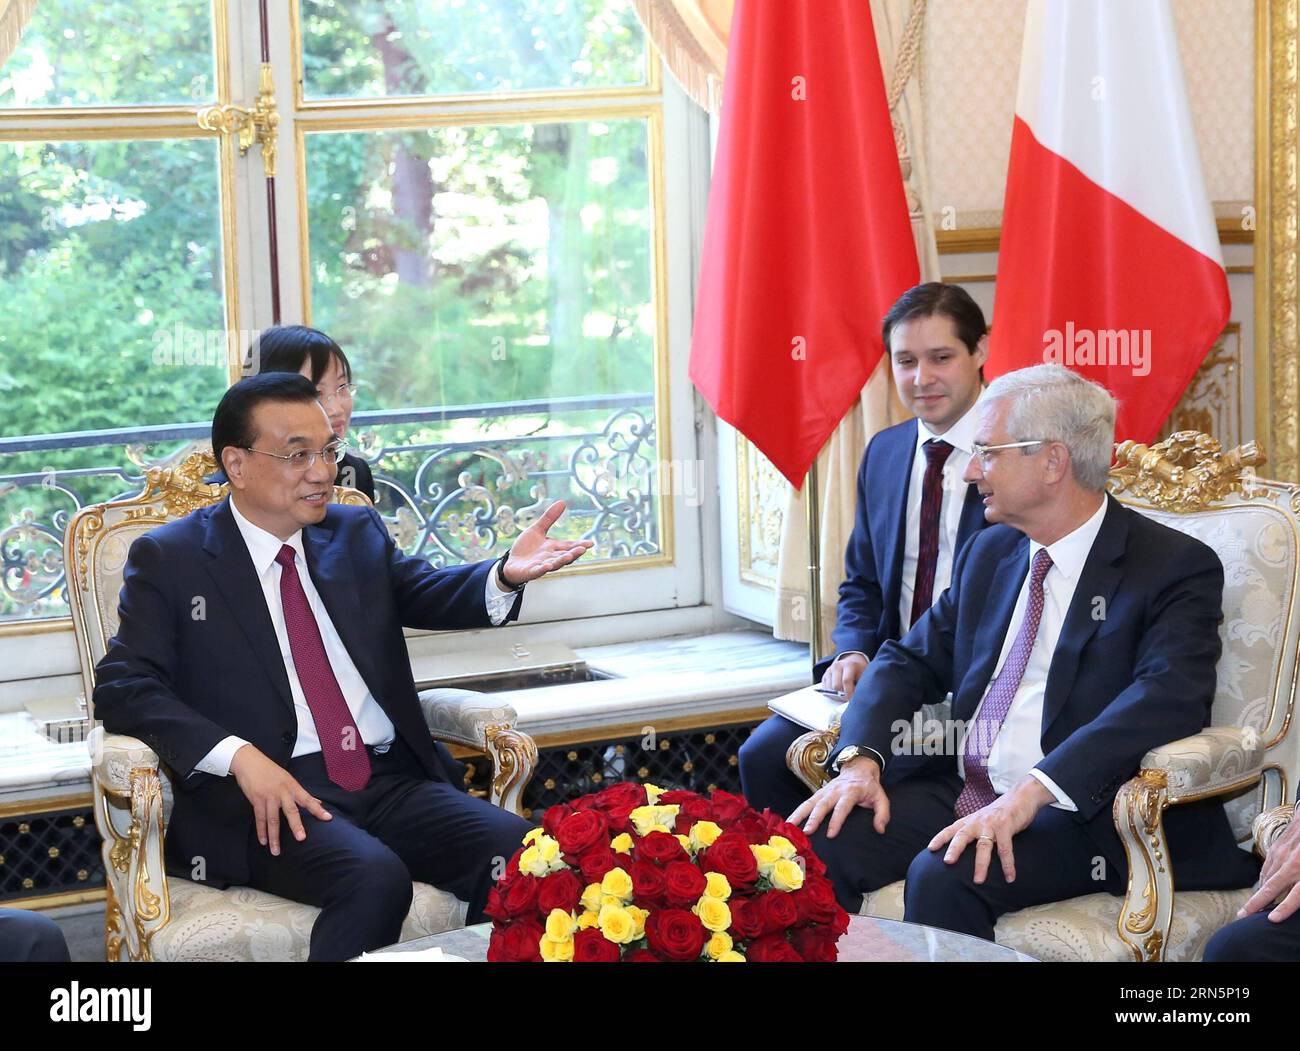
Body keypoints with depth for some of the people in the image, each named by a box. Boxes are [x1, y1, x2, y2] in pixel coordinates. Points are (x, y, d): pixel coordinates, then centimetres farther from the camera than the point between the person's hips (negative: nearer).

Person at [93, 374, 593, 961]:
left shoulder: (358, 534, 19)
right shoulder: (168, 559, 5)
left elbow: (432, 595, 7)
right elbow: (123, 688, -3)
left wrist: (507, 575, -17)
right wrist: (238, 756, -18)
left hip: (392, 780, 5)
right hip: (270, 797, -4)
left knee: (521, 854, -22)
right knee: (374, 879, -33)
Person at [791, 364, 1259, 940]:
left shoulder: (1177, 567, -6)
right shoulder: (988, 552, 17)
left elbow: (1167, 697, -21)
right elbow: (909, 661, 16)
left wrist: (1031, 793, -32)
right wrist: (860, 760, -6)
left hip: (1080, 813, -6)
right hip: (959, 794, 6)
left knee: (944, 875, -32)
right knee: (818, 844, -20)